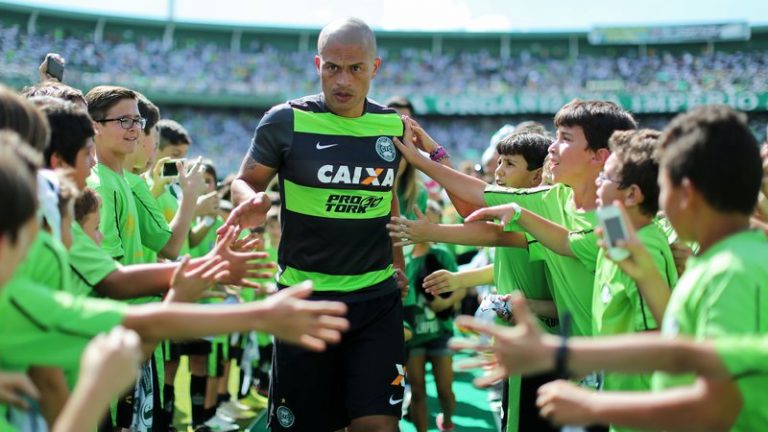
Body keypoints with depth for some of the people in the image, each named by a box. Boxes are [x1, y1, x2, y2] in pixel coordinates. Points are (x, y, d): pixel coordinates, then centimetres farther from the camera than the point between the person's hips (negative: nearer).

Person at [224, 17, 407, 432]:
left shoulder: (393, 126, 3)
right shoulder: (286, 121, -8)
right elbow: (245, 180, 4)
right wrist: (252, 201, -18)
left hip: (377, 298, 2)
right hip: (303, 298, -2)